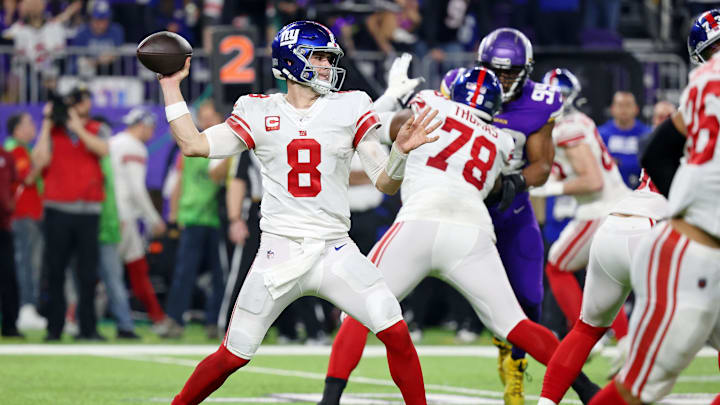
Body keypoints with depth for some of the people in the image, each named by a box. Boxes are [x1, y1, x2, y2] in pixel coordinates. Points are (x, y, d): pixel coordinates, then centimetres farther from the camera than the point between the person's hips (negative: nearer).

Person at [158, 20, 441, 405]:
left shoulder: (350, 108, 5)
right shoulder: (258, 113, 5)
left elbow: (386, 183, 3)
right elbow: (193, 144, 0)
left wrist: (400, 150, -18)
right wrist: (171, 86, 2)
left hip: (334, 253, 1)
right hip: (278, 253, -1)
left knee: (396, 334, -15)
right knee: (233, 356, 0)